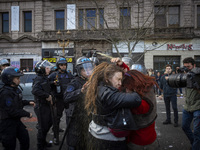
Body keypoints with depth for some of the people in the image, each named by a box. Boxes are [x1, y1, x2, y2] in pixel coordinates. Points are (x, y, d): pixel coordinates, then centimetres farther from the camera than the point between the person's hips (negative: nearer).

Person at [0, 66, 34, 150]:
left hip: (16, 121, 9)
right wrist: (27, 114, -19)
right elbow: (12, 111, -27)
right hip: (8, 123, -9)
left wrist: (28, 102, 10)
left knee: (25, 138, 16)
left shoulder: (15, 89, 5)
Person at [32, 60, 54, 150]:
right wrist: (47, 96, -27)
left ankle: (43, 142, 40)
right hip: (41, 106, -10)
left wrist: (50, 97, 7)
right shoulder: (38, 79, -18)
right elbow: (35, 91, -35)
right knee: (43, 127, 2)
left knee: (49, 123, 21)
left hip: (46, 105, 10)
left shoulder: (45, 78, 13)